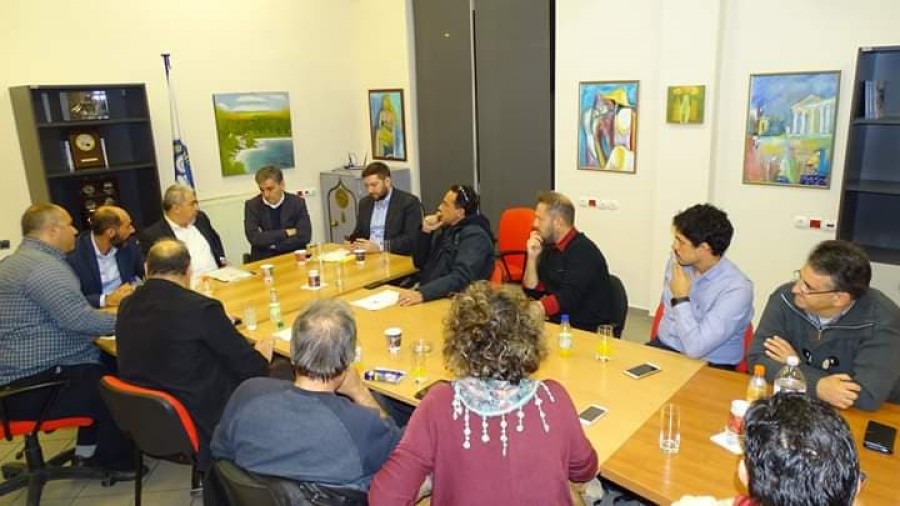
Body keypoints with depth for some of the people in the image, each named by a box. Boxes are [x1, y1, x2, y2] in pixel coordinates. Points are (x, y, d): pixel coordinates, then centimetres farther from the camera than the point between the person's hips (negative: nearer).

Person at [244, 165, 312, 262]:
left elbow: (305, 236, -8)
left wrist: (272, 245, -10)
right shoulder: (252, 205, 3)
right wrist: (286, 233, -9)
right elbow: (253, 238, -9)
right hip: (263, 260, -1)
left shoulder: (297, 202, 2)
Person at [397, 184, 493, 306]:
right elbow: (419, 264, 16)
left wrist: (422, 293, -38)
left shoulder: (475, 236, -13)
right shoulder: (445, 228, 11)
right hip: (432, 296, 8)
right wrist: (425, 232, 0)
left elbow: (461, 278, -27)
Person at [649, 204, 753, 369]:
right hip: (664, 347, 6)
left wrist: (681, 298, -19)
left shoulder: (736, 289, -21)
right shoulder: (677, 261, -1)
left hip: (708, 365, -6)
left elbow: (695, 348, -25)